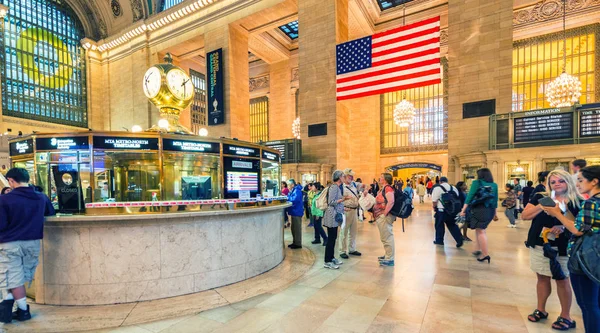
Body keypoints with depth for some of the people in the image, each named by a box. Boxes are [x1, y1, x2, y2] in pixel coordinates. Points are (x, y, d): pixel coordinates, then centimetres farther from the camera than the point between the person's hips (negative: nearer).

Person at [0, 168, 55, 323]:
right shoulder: (41, 197, 0)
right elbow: (50, 212, 18)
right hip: (32, 243, 4)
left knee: (14, 278, 5)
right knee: (21, 276, 18)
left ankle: (23, 310, 8)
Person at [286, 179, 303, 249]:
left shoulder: (297, 190, -18)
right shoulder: (294, 190, 14)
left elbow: (294, 200, -29)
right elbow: (291, 198, 20)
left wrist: (287, 197, -15)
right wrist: (287, 197, 1)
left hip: (297, 212, -10)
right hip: (294, 212, 10)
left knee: (297, 228, -1)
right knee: (293, 228, 16)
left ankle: (298, 244, 8)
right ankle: (295, 242, 27)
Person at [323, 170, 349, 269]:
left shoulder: (338, 187, 14)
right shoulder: (334, 187, -15)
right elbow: (331, 202, -20)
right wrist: (343, 199, -22)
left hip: (336, 215, 10)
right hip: (332, 215, -10)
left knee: (333, 238, 15)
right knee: (331, 238, -4)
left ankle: (332, 258, 26)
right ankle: (327, 262, 3)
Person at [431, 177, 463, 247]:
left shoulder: (437, 188, -8)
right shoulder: (453, 188, 10)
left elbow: (434, 201, -11)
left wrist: (434, 208, 4)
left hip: (441, 210, -5)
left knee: (439, 225, 9)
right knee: (452, 225, 15)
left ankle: (439, 240, 18)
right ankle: (459, 240, 8)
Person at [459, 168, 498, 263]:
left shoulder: (477, 182, -3)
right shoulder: (494, 185, 12)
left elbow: (470, 196, -9)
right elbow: (495, 200, 15)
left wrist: (463, 210, -8)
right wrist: (495, 214, 24)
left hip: (479, 209, -6)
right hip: (490, 210, 6)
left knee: (480, 231, -2)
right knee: (480, 229, 19)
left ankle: (485, 254, -4)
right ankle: (479, 249, 21)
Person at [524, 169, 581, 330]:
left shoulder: (575, 202, -3)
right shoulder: (540, 197, 2)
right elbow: (525, 215, -6)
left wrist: (564, 227, -24)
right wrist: (542, 205, -16)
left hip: (561, 248, -2)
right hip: (539, 246, 2)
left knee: (562, 280, 6)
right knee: (542, 278, 14)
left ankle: (565, 316, 23)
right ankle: (541, 310, 28)